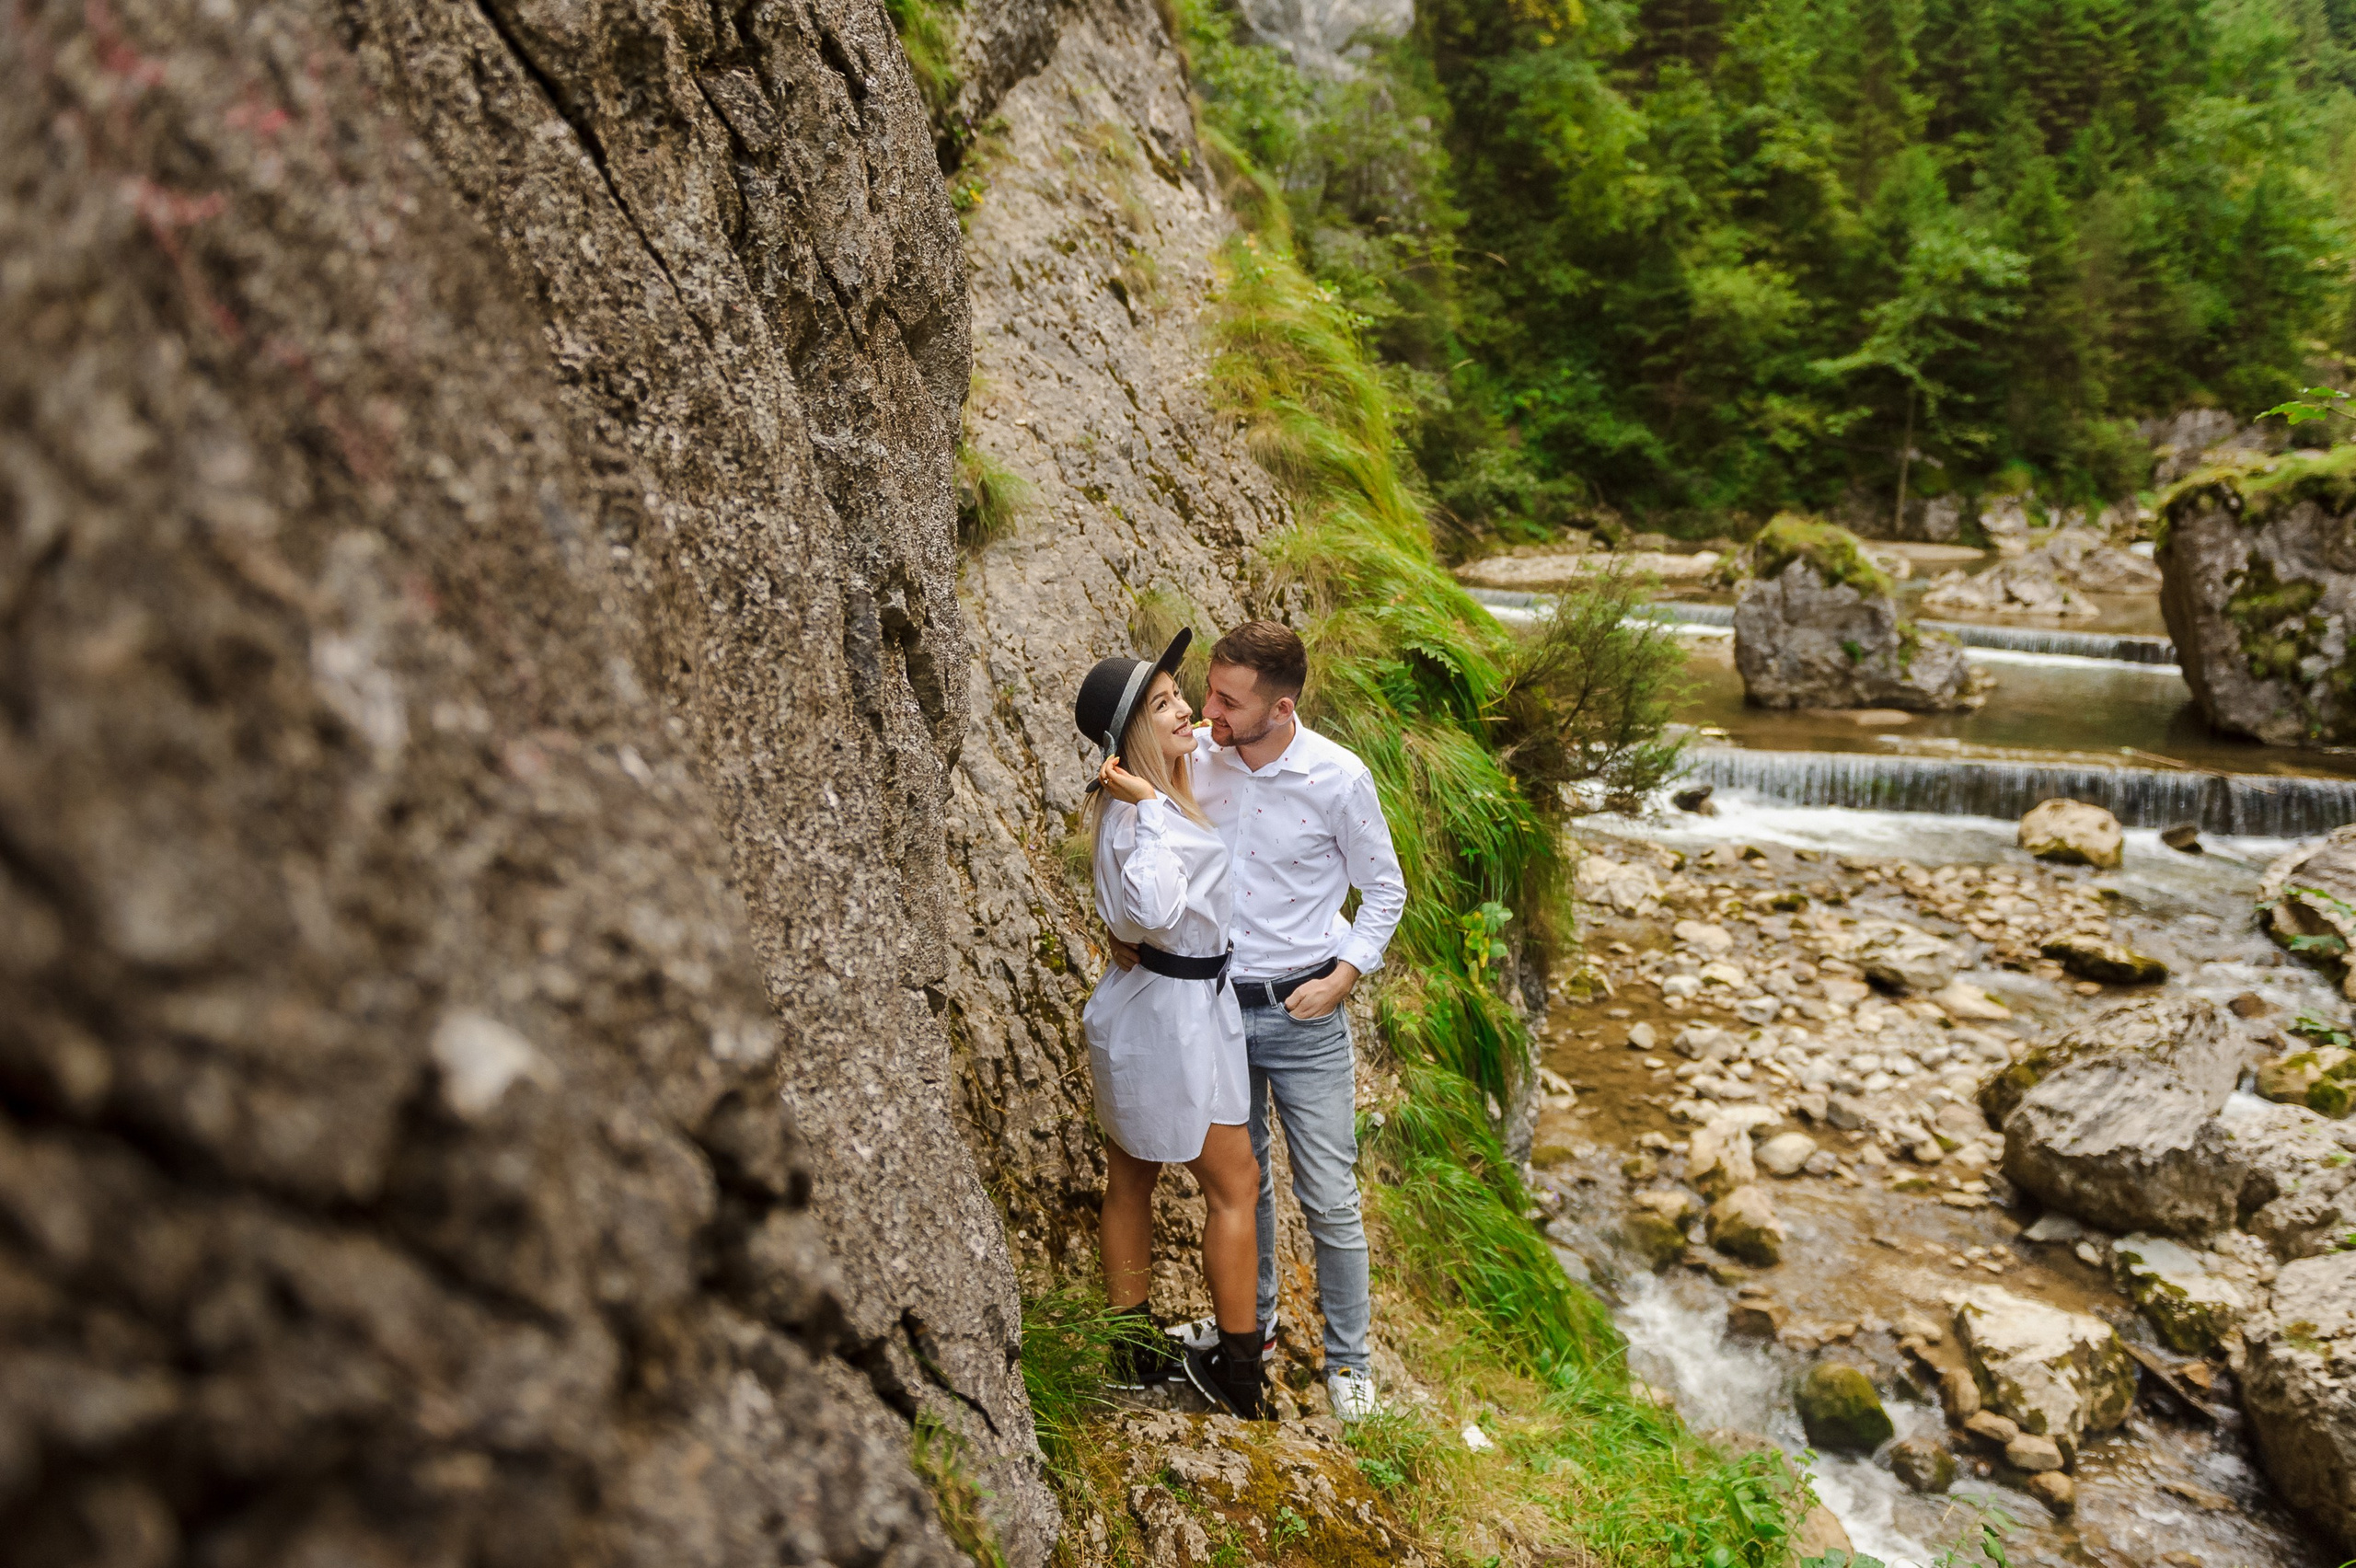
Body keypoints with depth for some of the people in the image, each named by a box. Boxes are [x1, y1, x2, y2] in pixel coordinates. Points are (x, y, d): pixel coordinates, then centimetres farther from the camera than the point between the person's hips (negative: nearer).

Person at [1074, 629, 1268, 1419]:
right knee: (1234, 1184, 4)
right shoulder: (1138, 812, -24)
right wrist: (1150, 806, -38)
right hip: (1173, 1010, -9)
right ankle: (1237, 1367, 17)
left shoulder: (1156, 797, 5)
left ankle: (1135, 1351, 31)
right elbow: (1155, 907, -42)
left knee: (1130, 1181, 17)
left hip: (1147, 1005, 9)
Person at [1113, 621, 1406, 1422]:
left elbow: (1385, 891, -3)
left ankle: (1347, 1357, 25)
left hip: (1304, 1017, -3)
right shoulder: (1193, 757, -8)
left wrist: (1341, 978, -12)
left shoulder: (1338, 779, -16)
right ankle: (1251, 1324, 42)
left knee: (1330, 1199, 4)